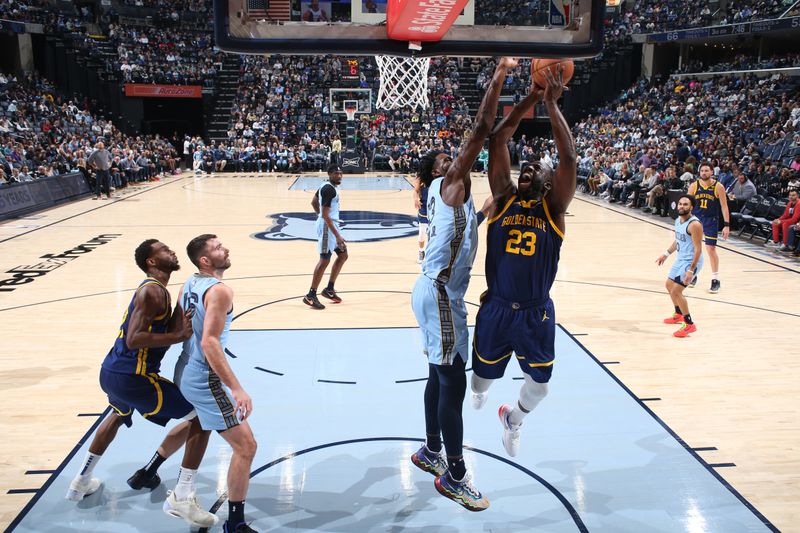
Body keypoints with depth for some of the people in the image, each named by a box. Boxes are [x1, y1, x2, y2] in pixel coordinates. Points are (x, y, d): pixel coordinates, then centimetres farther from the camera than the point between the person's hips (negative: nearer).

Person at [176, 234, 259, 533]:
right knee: (245, 446, -6)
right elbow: (209, 343, -30)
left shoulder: (189, 285, 7)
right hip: (205, 379, -10)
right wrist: (236, 389, -33)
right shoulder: (219, 291, -20)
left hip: (185, 372, 10)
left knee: (197, 425, 38)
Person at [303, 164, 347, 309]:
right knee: (325, 260, -7)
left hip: (333, 224, 10)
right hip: (327, 226, -10)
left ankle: (329, 289, 22)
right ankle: (310, 296, -2)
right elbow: (325, 215, -25)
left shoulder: (327, 186, 11)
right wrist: (337, 236, -26)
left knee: (343, 255, 16)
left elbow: (313, 202, 24)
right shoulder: (329, 189, -20)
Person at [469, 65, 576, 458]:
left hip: (536, 313, 0)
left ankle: (513, 420, 42)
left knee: (539, 383, 8)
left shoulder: (553, 207, -2)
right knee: (483, 375, 17)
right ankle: (479, 393, 56)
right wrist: (530, 100, -7)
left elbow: (569, 159, -15)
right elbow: (496, 141, -6)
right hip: (495, 308, 1)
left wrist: (552, 105, -14)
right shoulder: (503, 199, 0)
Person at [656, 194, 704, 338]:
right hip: (681, 259, 10)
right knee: (669, 285, 23)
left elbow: (698, 249, -25)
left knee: (676, 291, -15)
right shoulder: (678, 220, 4)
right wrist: (666, 254, 17)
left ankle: (689, 325, -5)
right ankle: (678, 314, 44)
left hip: (691, 261, -10)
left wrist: (691, 270, -28)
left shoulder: (694, 224, -24)